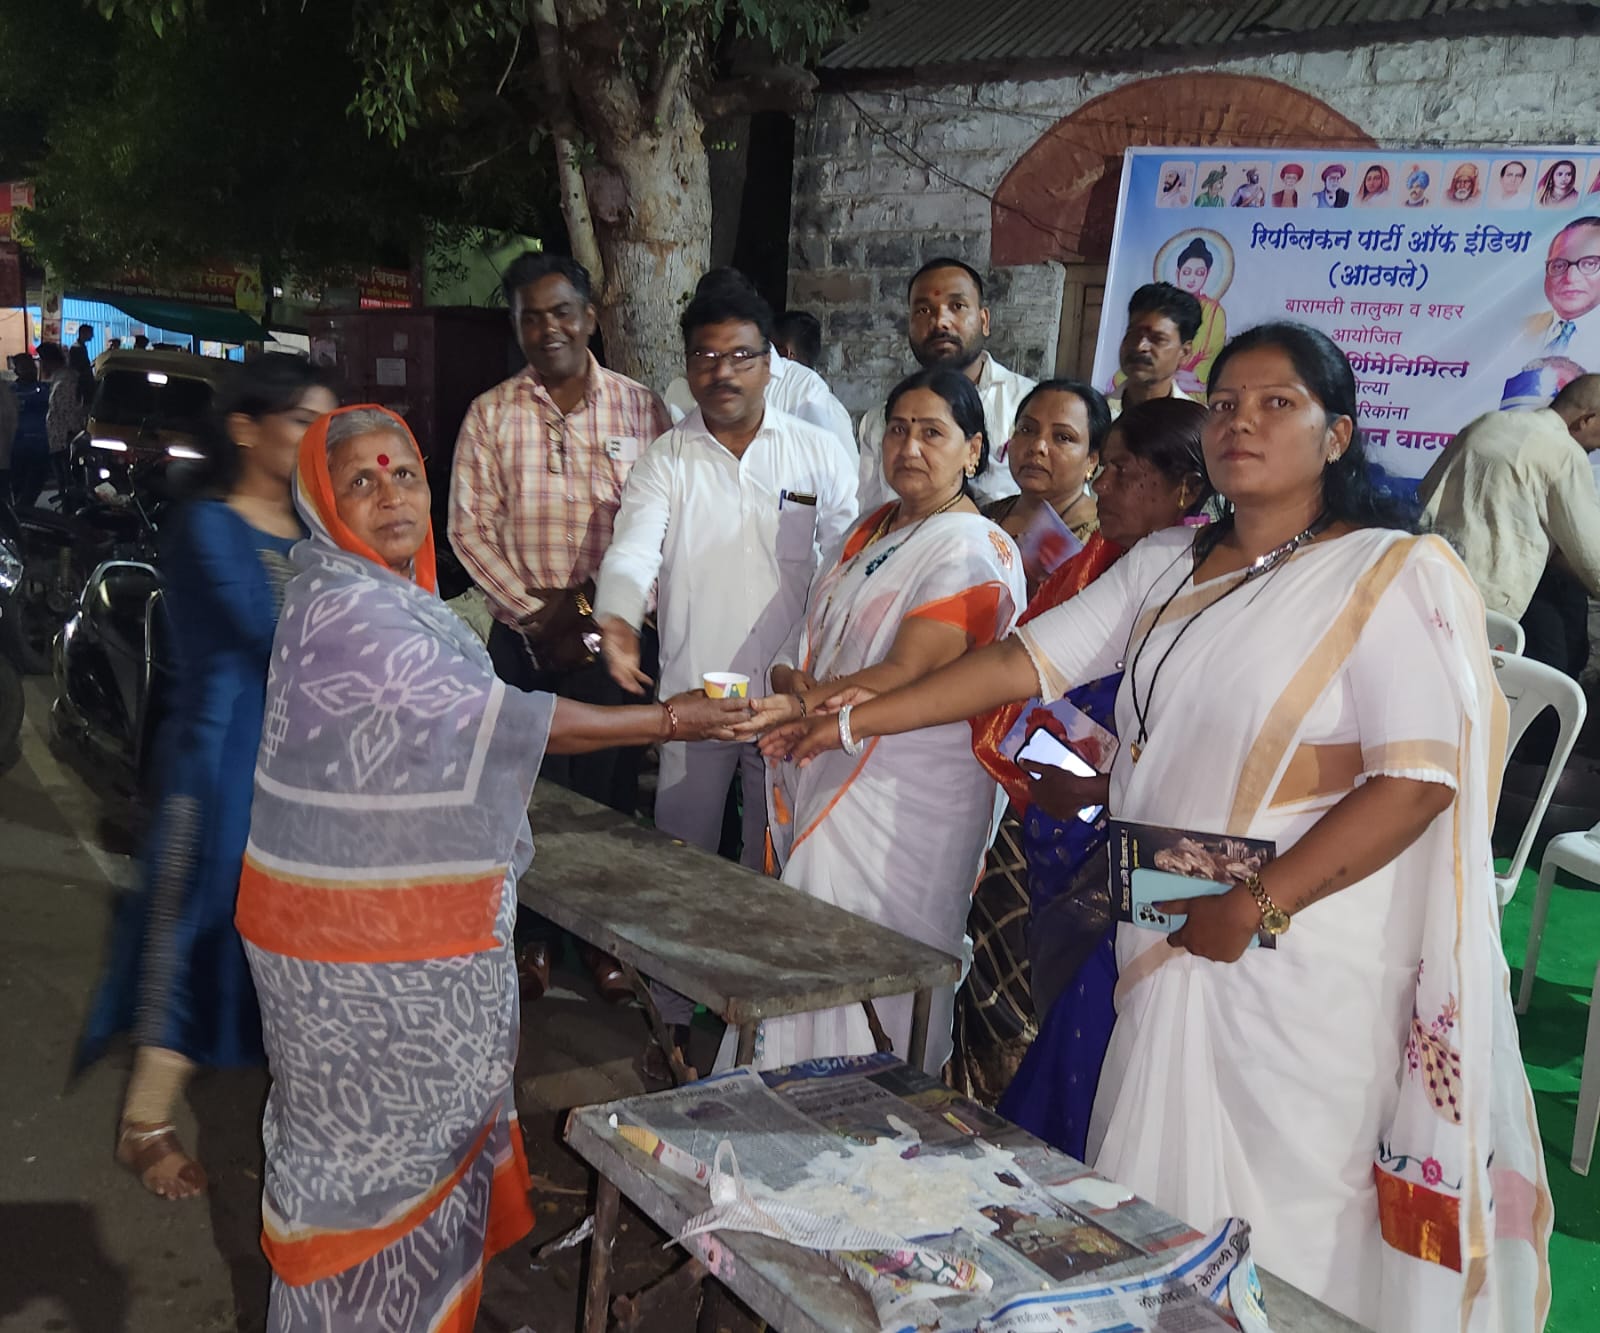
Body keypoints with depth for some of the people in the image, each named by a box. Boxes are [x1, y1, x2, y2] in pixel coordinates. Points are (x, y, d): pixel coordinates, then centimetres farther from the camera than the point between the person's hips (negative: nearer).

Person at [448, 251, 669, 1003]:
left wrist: (595, 602, -10)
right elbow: (470, 528, 1)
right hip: (523, 635, 1)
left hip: (612, 634, 0)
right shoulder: (490, 415, 4)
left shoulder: (638, 409, 2)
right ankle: (533, 936, 21)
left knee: (609, 790, 6)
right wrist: (533, 612, -9)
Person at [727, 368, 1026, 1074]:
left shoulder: (976, 551, -11)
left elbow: (907, 676, -21)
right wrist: (793, 679, -7)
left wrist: (799, 707, -32)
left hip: (905, 797, -7)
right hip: (827, 776, 8)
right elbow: (814, 640, 16)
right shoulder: (874, 526, 15)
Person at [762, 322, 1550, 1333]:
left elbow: (1419, 779, -16)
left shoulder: (1392, 573, -8)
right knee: (1160, 1215, 14)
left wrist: (1259, 906, -20)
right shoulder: (1167, 566, 11)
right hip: (1169, 944, 6)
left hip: (1303, 952, -5)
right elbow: (1027, 661, 8)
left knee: (1282, 1227, 5)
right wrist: (852, 721, 2)